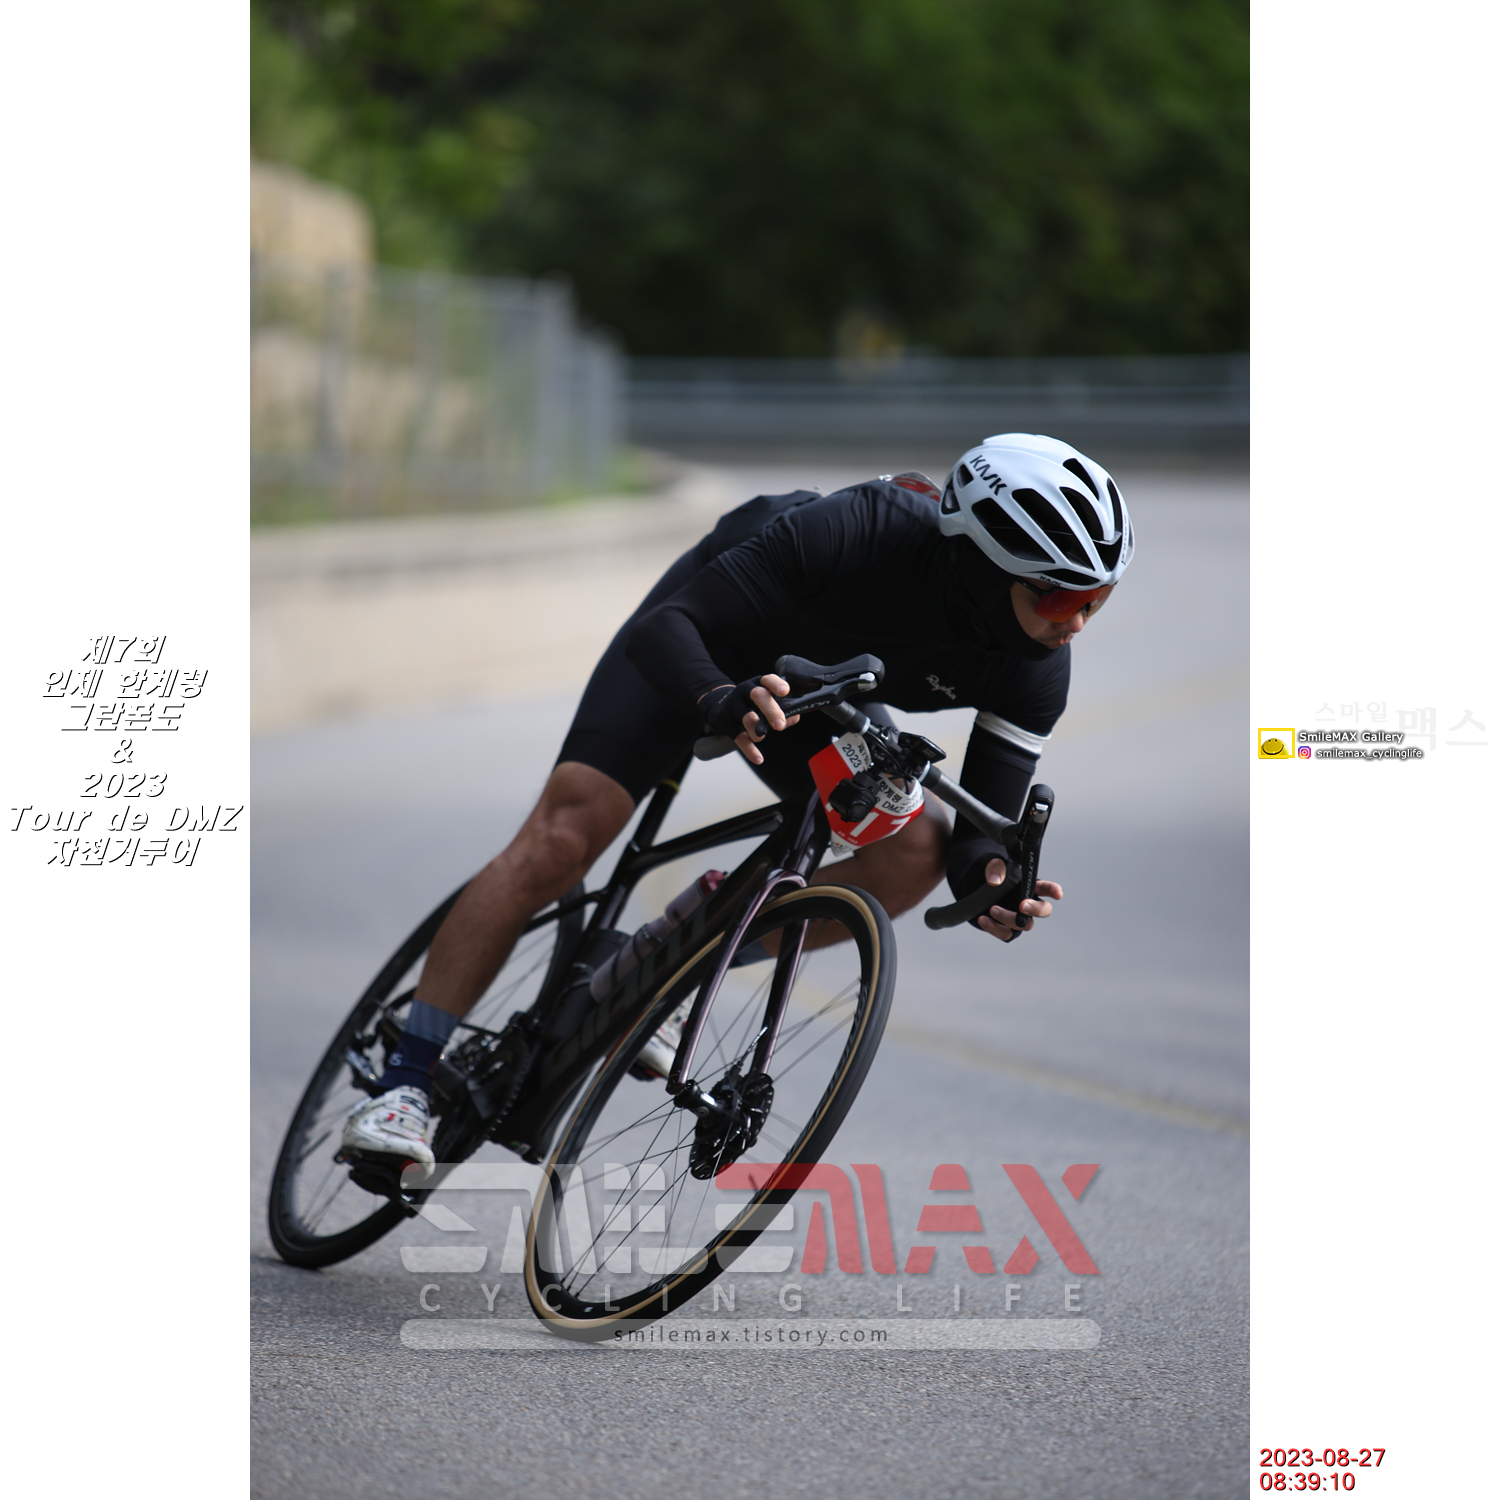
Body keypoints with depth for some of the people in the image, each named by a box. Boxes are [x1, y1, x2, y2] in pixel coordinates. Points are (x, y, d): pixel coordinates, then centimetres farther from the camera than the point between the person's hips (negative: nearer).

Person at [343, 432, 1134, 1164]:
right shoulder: (861, 533, -41)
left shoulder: (1036, 668, -27)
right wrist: (725, 700, -59)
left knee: (916, 849, -19)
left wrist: (989, 875, -45)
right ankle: (403, 1086, -11)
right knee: (560, 842, -19)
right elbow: (661, 628, -39)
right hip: (705, 649, -4)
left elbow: (985, 822, -21)